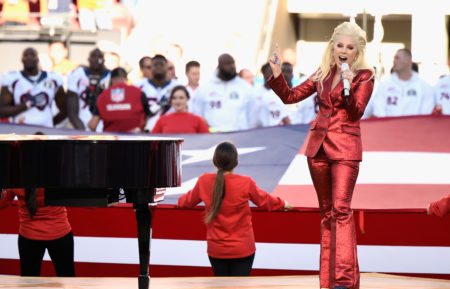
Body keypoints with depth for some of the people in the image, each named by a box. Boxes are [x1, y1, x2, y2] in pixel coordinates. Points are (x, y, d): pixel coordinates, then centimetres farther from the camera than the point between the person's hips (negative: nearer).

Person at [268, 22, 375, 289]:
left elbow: (357, 112, -14)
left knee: (341, 208, -16)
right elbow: (290, 96, 14)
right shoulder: (323, 74, 12)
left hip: (345, 148, -5)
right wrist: (277, 74, 0)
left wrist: (347, 87, -29)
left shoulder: (364, 76, -2)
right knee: (327, 212, 10)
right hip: (318, 146, 6)